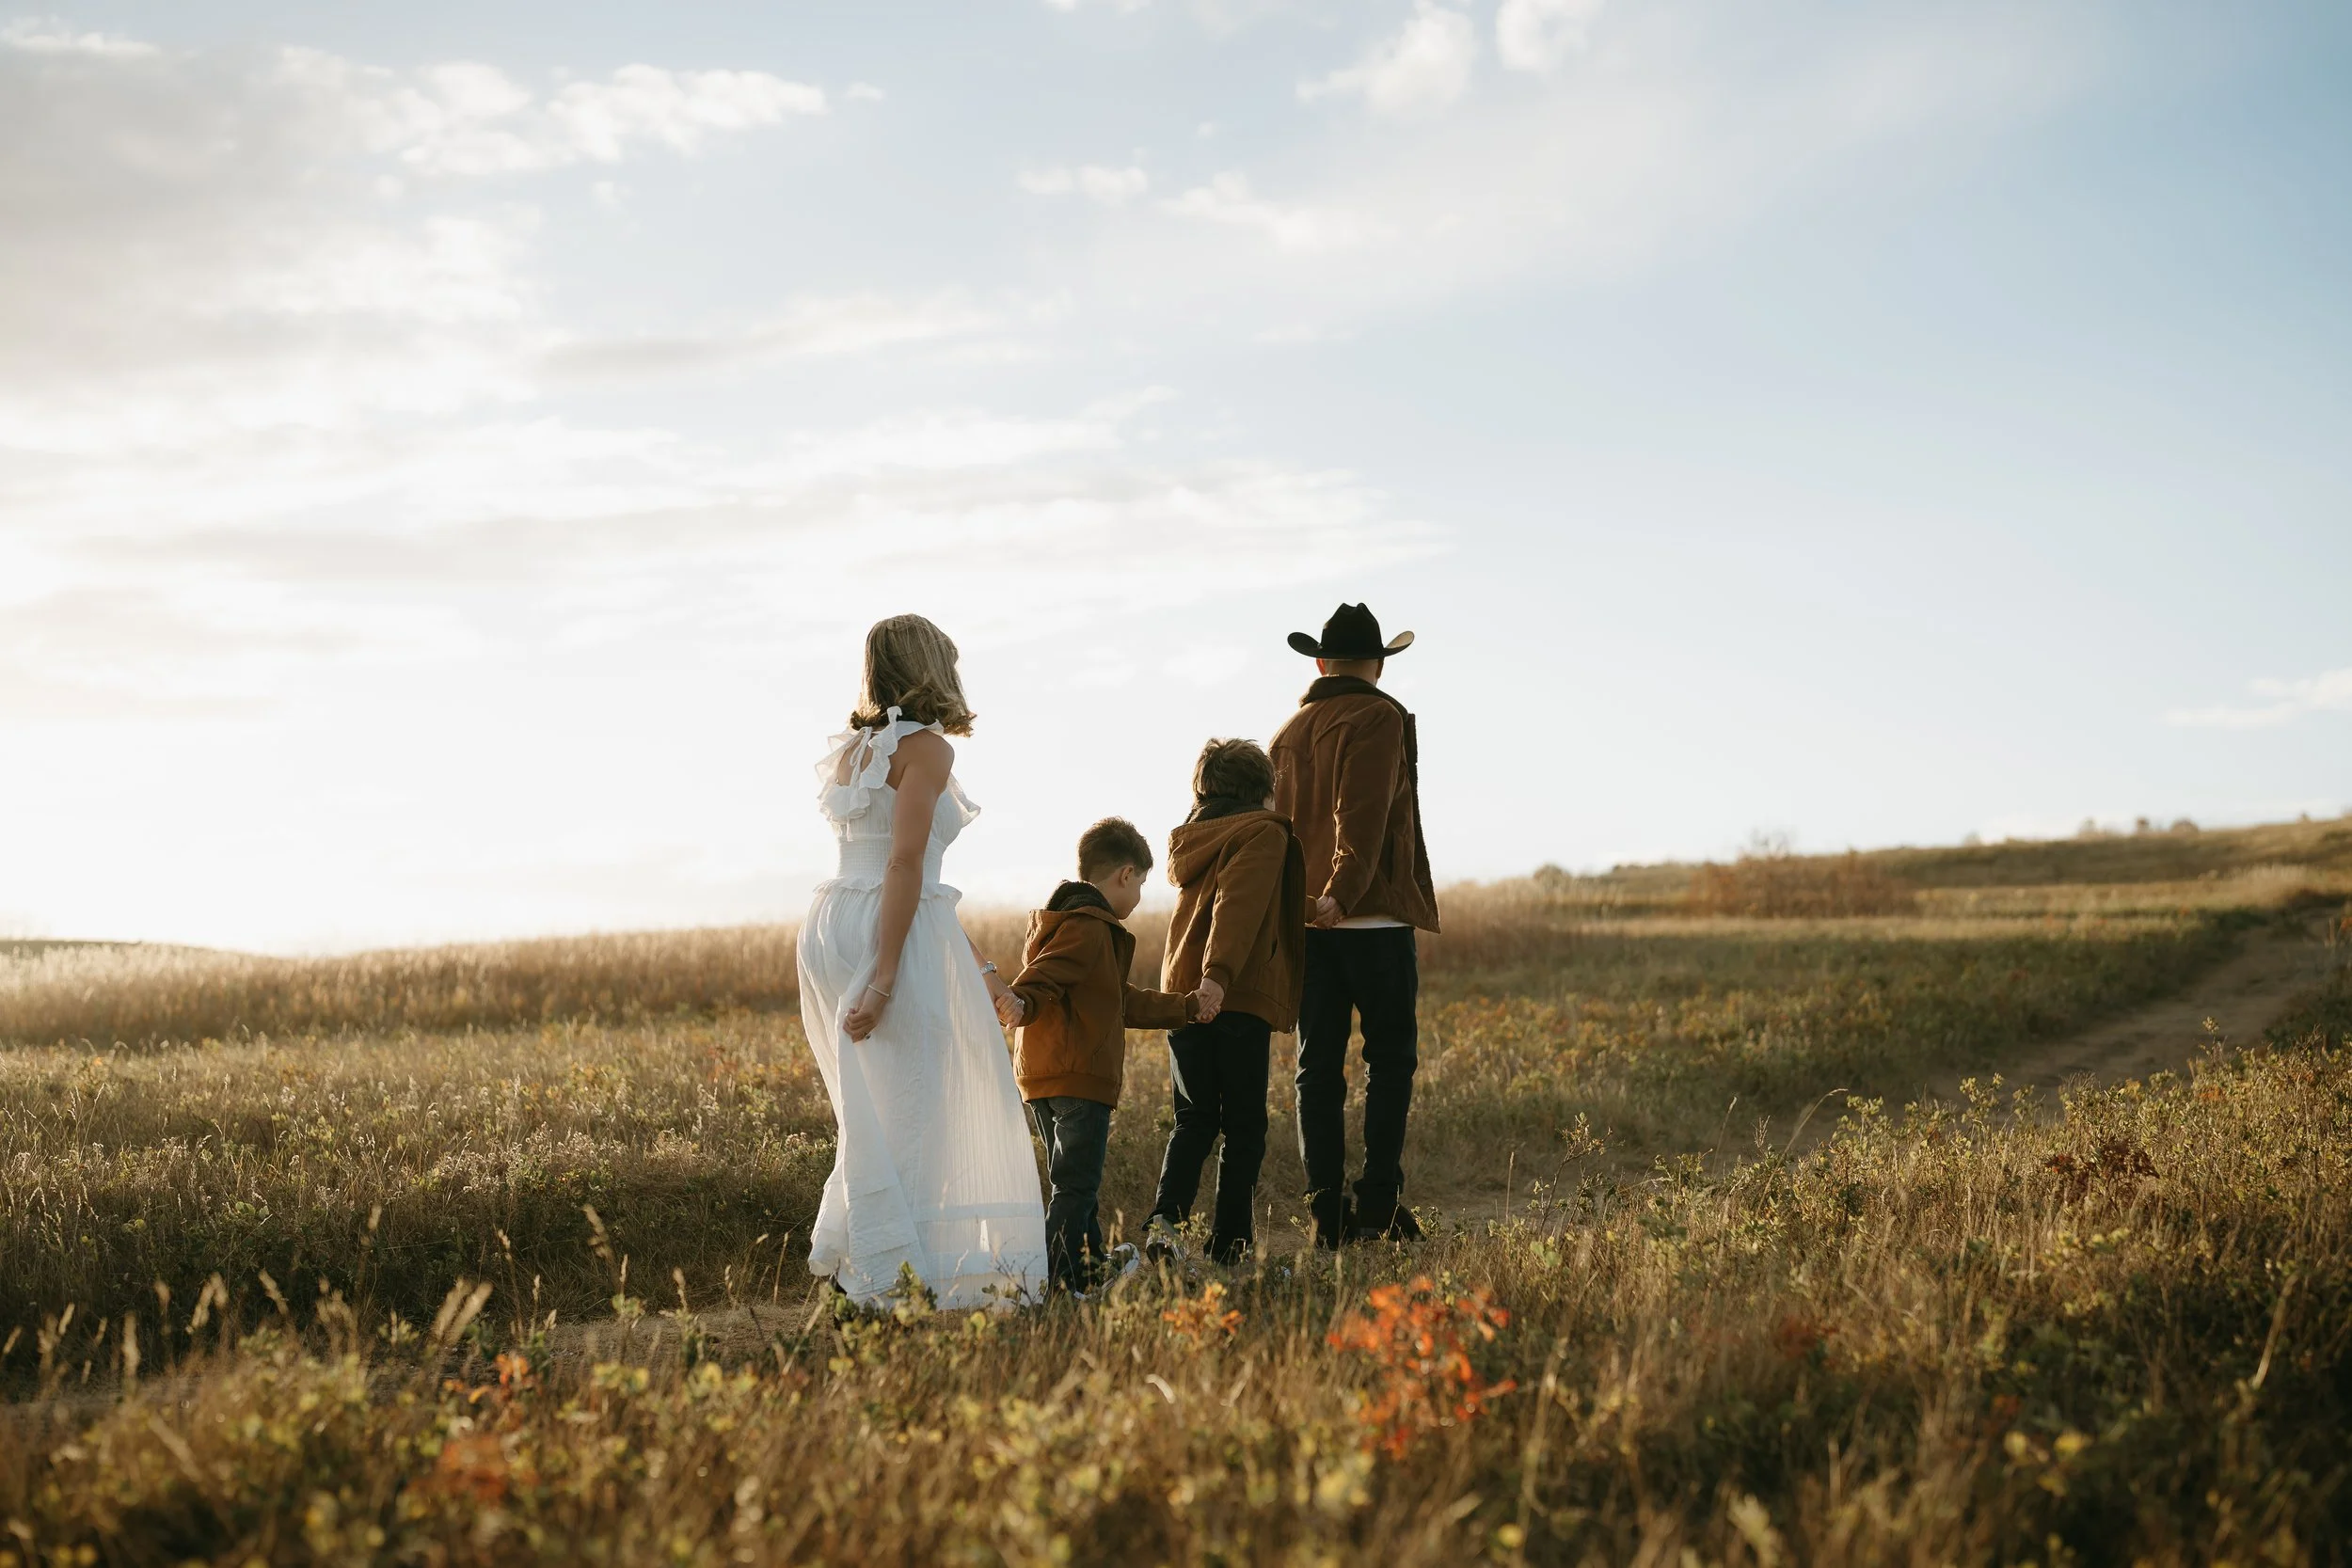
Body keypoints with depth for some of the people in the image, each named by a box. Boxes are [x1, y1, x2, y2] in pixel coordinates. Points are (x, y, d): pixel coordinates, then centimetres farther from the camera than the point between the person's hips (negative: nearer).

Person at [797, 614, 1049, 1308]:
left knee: (870, 1111, 16)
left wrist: (970, 960, 25)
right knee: (907, 1114, -3)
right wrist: (884, 977, -22)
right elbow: (905, 864, -17)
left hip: (833, 928, 9)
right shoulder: (925, 747, -8)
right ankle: (906, 1277, -1)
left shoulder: (854, 748, 17)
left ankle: (861, 1262, 21)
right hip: (897, 933, -8)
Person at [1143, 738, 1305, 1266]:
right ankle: (1230, 1240, 5)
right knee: (1244, 1124, 5)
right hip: (1238, 997, -6)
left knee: (1195, 1118, 13)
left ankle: (1166, 1216, -6)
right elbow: (1239, 903, -20)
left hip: (1182, 992, 6)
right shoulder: (1263, 833, -5)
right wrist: (1219, 974, -30)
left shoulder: (1193, 838, 17)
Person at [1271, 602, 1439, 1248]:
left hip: (1304, 921, 6)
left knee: (1318, 1068, 6)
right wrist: (1344, 892, -26)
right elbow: (1363, 814, -19)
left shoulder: (1289, 731, 15)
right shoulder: (1379, 718, -5)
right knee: (1390, 1058, 4)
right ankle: (1378, 1201, -1)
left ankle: (1327, 1213, 5)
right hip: (1372, 916, -6)